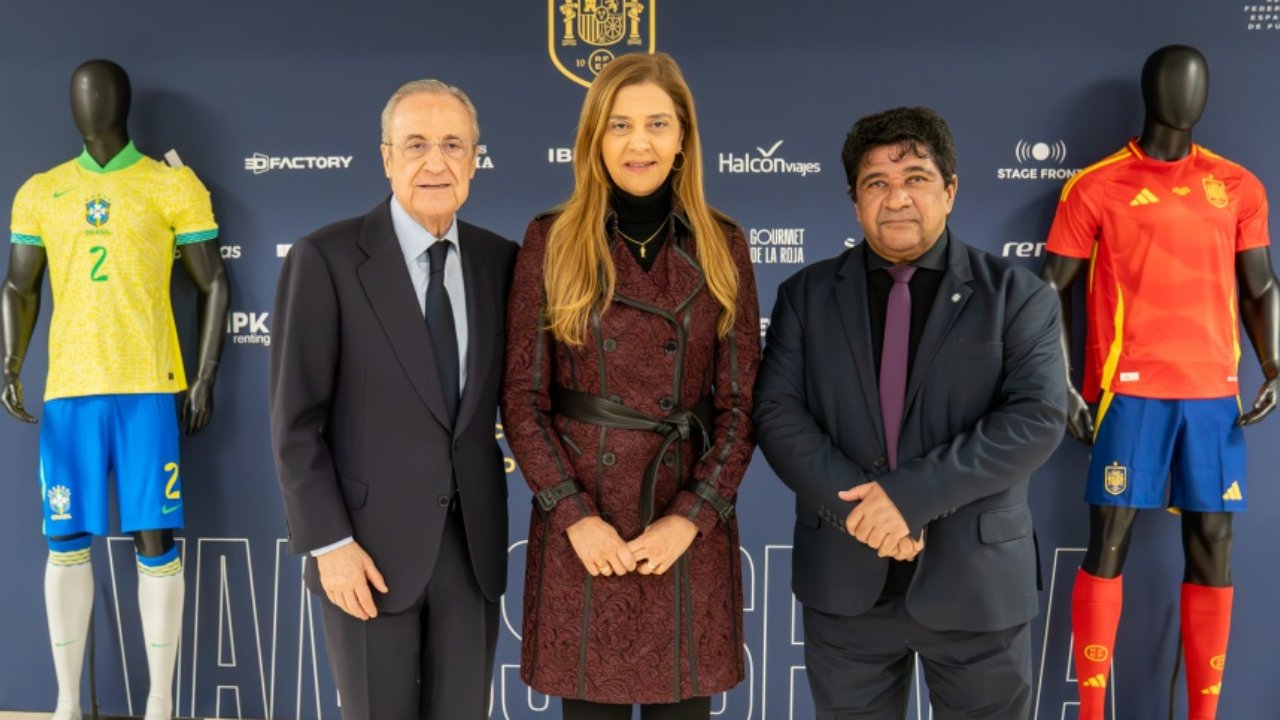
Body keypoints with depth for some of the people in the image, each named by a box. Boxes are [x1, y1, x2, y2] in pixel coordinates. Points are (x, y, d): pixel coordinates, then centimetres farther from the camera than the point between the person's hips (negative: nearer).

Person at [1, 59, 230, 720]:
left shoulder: (174, 185, 4)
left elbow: (214, 284, 4)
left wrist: (205, 380, -2)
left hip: (148, 386, -3)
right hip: (67, 387, 3)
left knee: (156, 539, -1)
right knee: (65, 541, 5)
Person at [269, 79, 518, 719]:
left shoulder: (499, 259, 2)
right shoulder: (325, 259, -10)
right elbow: (296, 421, -9)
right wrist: (329, 544, -13)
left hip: (473, 541, 4)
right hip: (371, 544, -3)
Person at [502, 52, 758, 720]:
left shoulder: (722, 245, 4)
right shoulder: (552, 240, 0)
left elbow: (740, 401, 1)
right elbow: (522, 396, -2)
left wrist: (691, 516, -10)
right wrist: (575, 515, -11)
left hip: (689, 528, 1)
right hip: (582, 525, -1)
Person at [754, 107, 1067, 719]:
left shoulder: (1016, 296, -1)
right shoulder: (806, 294, 5)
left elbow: (1037, 417, -12)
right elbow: (777, 412, -3)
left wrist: (911, 493, -21)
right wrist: (857, 504, -17)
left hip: (976, 581, -1)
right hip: (844, 582, 2)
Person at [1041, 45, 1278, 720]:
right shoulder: (1095, 188, 1)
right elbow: (1051, 290, 2)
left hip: (1214, 391, 3)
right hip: (1129, 389, -3)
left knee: (1213, 550, 4)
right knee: (1107, 545, -2)